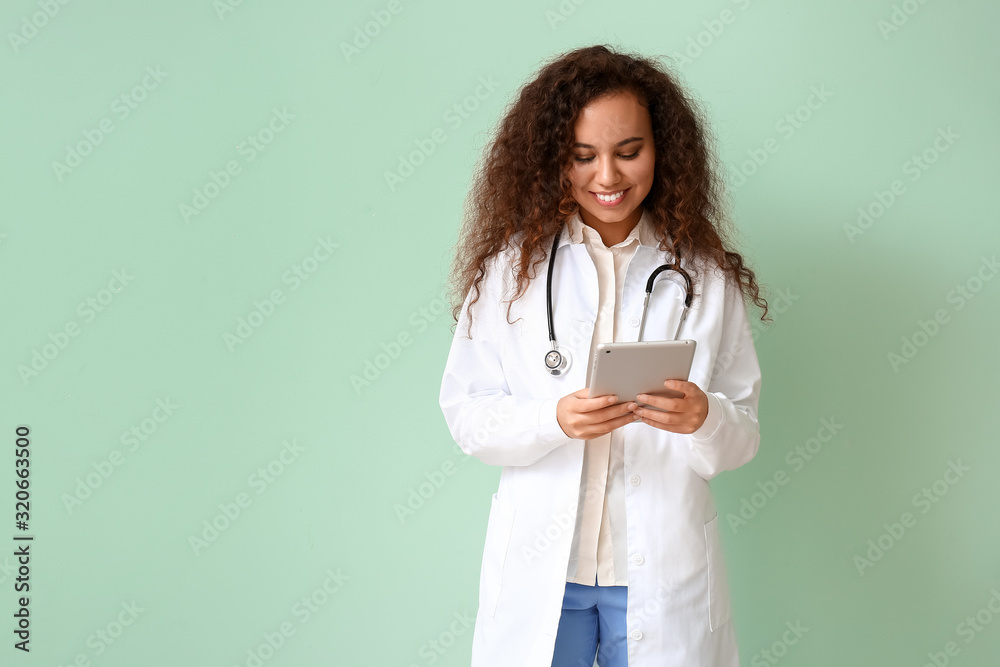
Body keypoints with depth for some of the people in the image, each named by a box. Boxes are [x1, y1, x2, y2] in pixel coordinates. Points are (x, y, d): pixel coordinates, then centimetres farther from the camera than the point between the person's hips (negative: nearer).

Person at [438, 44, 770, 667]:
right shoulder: (512, 264, -1)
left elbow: (744, 436, 1)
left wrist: (704, 419, -20)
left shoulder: (706, 274, 1)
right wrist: (555, 420, -21)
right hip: (539, 569, 0)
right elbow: (466, 415, -3)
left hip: (664, 572, 1)